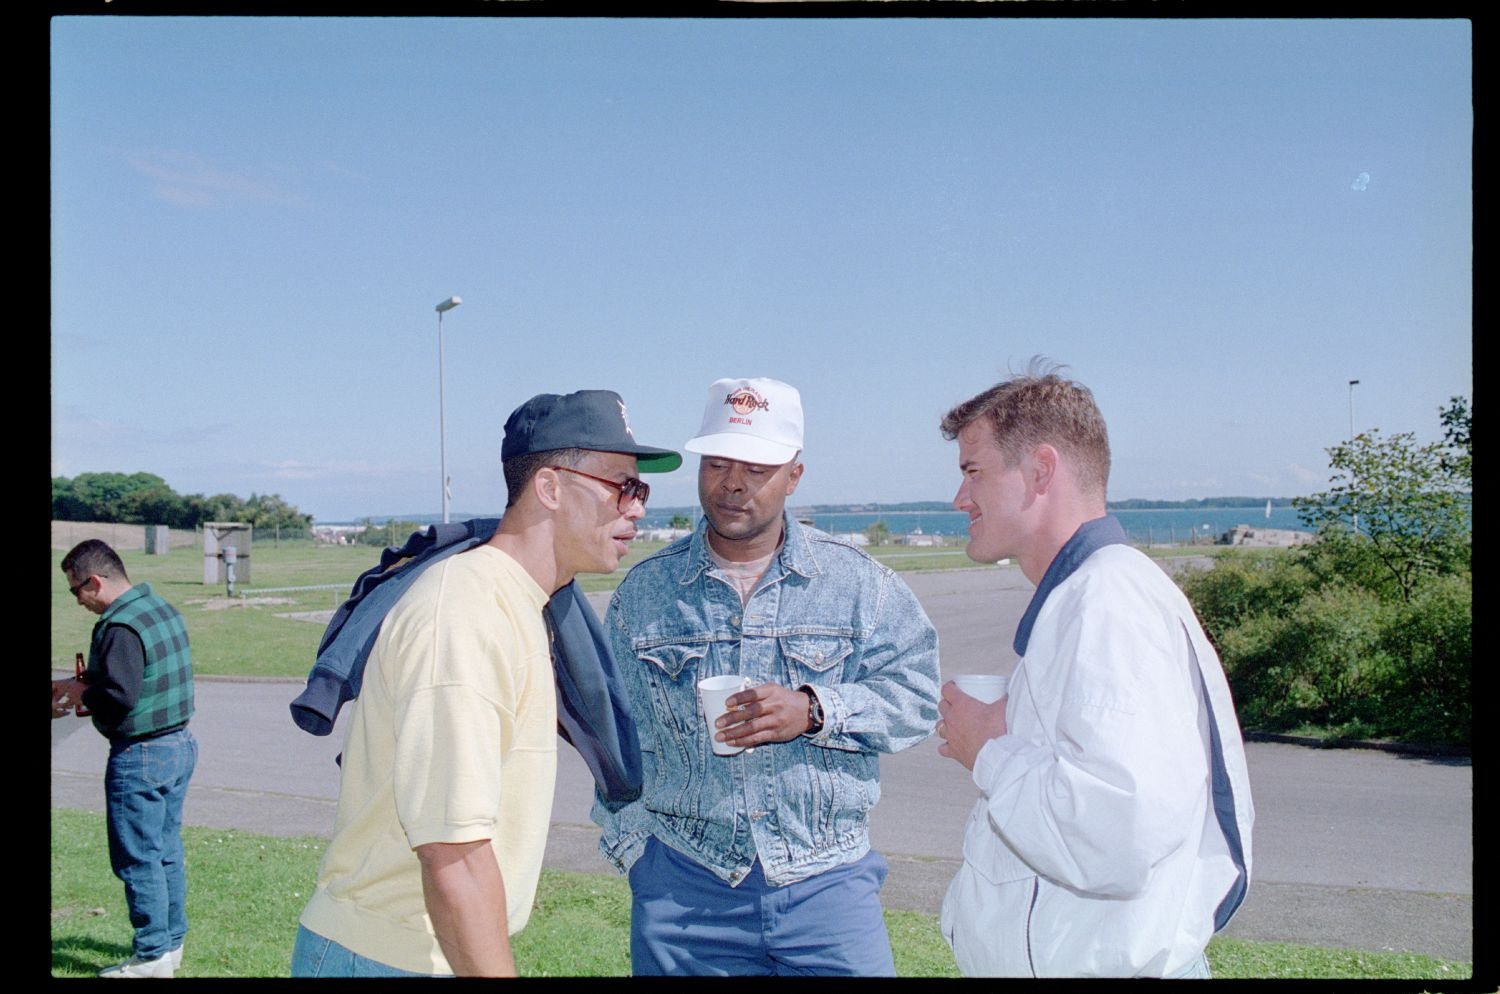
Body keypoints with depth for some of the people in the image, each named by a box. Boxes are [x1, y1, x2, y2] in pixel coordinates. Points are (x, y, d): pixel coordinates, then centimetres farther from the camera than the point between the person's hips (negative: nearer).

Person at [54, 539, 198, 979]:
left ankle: (152, 955, 12)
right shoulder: (162, 608, 8)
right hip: (180, 744, 9)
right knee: (167, 850, 18)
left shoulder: (121, 626, -21)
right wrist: (86, 685, 10)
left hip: (141, 756, -9)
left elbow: (119, 698, -26)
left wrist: (79, 693, -8)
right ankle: (172, 940, 28)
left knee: (137, 858, 3)